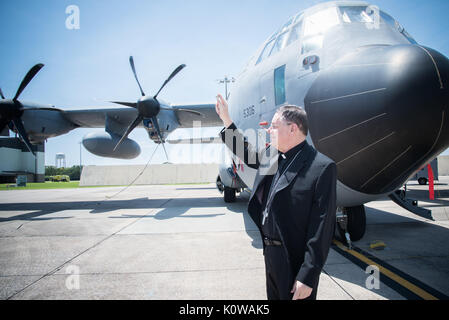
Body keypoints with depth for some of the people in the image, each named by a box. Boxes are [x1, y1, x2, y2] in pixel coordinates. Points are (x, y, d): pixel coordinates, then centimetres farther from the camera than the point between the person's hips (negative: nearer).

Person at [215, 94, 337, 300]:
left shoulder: (322, 167, -20)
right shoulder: (272, 156, 2)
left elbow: (322, 228, -21)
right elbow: (247, 152, 23)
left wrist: (308, 277, -20)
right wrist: (226, 120, 20)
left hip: (294, 260, -7)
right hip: (270, 252, 8)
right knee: (274, 296, 24)